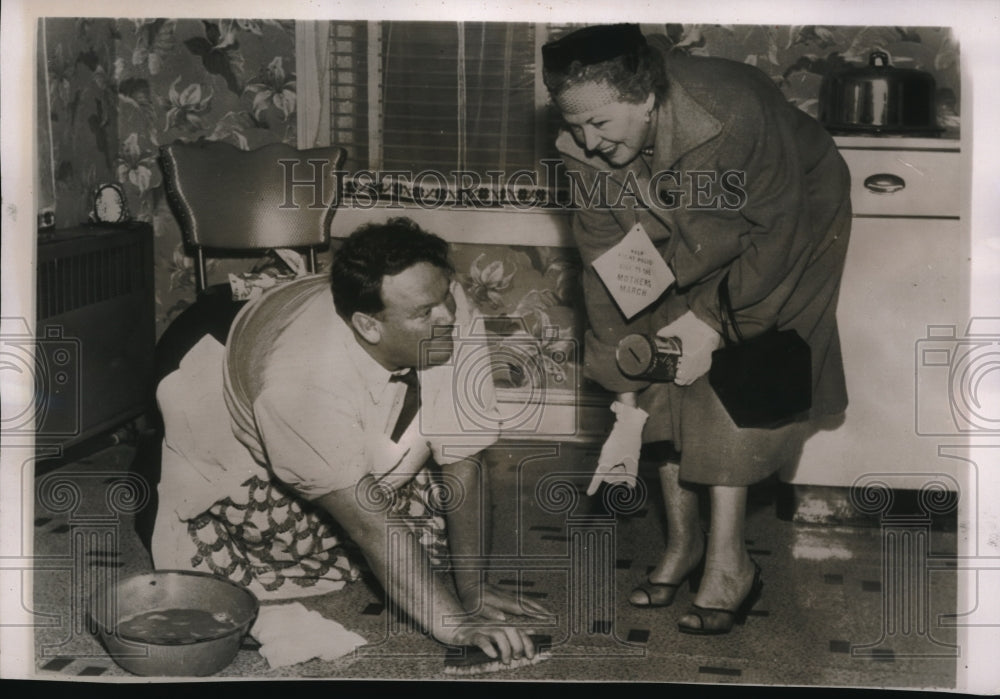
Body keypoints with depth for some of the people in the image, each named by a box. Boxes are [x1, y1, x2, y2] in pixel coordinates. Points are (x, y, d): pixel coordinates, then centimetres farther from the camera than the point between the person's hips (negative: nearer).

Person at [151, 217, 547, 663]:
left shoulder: (448, 314, -29)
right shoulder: (305, 380, -44)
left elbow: (465, 458, -23)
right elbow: (371, 523, -43)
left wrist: (473, 589, -25)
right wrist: (455, 626, -45)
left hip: (364, 454, 5)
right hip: (238, 456, -4)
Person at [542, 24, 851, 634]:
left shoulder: (734, 117, -40)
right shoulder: (584, 154, -23)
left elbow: (777, 231, -25)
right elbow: (608, 270, -18)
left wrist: (712, 319, -24)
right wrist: (627, 400, -19)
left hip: (792, 226, -5)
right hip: (684, 248, 5)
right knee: (662, 384, -3)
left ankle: (729, 562, -6)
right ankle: (683, 542, 13)